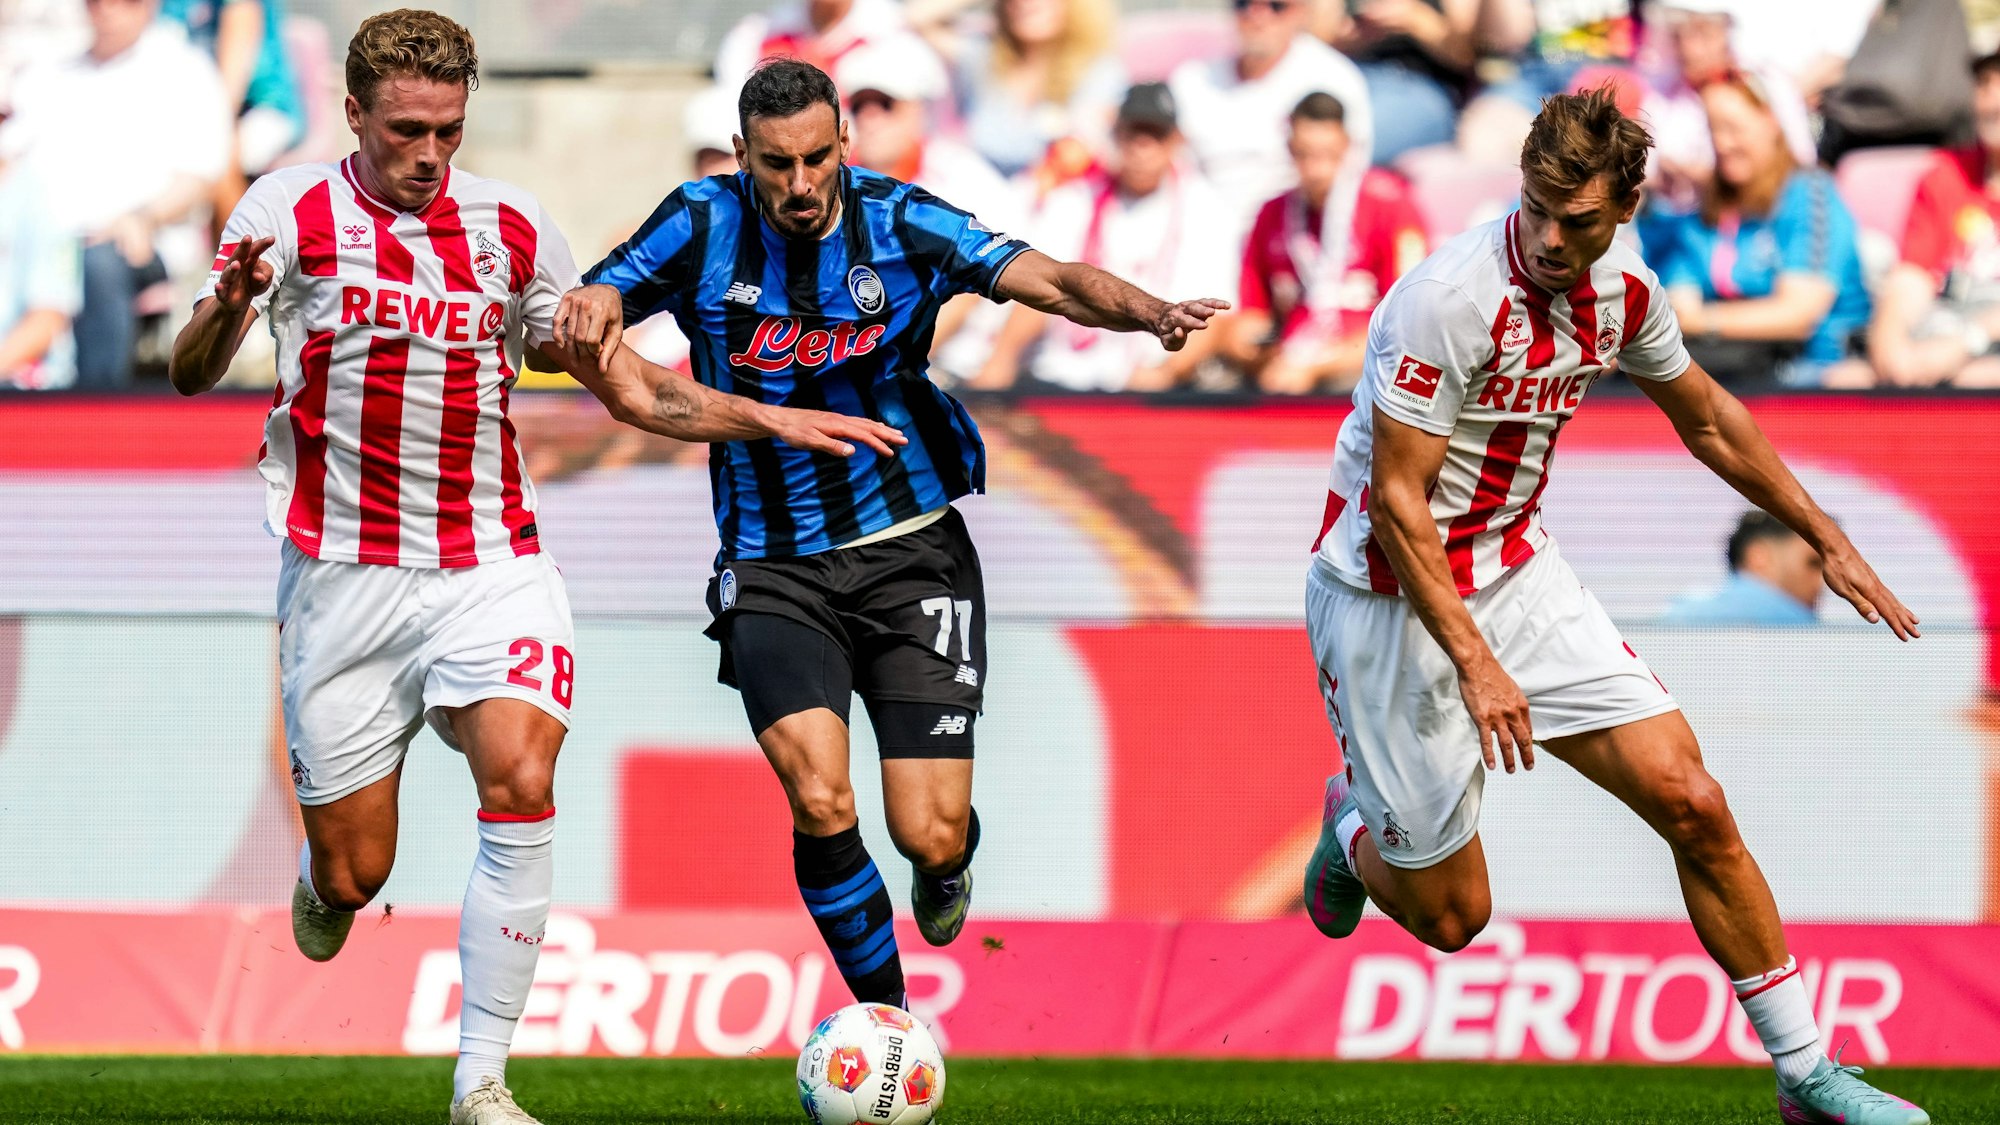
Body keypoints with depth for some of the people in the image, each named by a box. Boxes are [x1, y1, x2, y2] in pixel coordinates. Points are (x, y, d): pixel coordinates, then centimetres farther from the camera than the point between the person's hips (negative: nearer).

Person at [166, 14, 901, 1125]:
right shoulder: (289, 213, -3)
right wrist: (225, 312, -36)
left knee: (521, 783, -24)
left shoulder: (509, 229, 7)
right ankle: (322, 887, 40)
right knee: (352, 877, 0)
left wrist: (770, 419, 5)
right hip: (343, 571, -2)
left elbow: (625, 385, 16)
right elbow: (188, 375, -14)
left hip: (490, 564, 2)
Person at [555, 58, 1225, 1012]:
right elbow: (572, 327, -1)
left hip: (910, 551, 0)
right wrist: (585, 312, -27)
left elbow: (1048, 280, -15)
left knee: (930, 835, -7)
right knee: (820, 803, -22)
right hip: (772, 569, 0)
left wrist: (1150, 312, -35)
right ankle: (887, 1013, 0)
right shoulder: (703, 226, -5)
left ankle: (946, 861, 34)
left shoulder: (899, 222, -7)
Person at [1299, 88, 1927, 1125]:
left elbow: (1705, 417, 17)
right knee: (1450, 916, 2)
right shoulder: (1452, 298, -26)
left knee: (1693, 806, -6)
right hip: (1392, 601, -6)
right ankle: (1356, 826, 38)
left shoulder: (1621, 292, -4)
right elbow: (1397, 501, -24)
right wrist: (1475, 663, -31)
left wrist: (1829, 542, 22)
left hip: (1520, 575, 6)